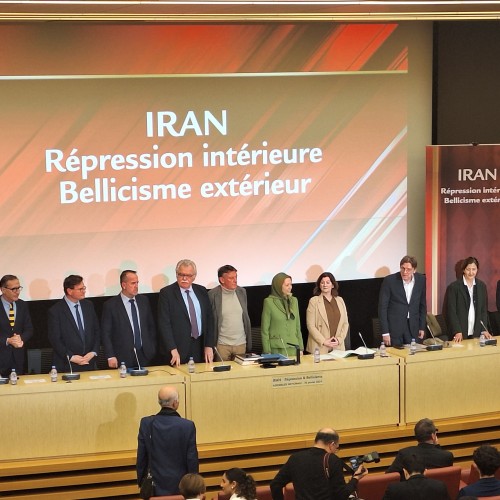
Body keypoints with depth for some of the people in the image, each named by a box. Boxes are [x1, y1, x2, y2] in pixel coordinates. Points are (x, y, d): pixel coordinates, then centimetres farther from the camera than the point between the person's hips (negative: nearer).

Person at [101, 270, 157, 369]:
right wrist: (110, 357, -11)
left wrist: (152, 349, 10)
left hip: (144, 355, 4)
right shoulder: (110, 305, -5)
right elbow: (106, 334, -5)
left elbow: (151, 326, 15)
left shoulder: (144, 300, 8)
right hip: (123, 358, -3)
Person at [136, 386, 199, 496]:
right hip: (180, 486, -2)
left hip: (156, 486, 2)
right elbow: (192, 459, -8)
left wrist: (141, 482, 10)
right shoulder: (188, 426, -14)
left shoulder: (146, 424, -9)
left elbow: (141, 457, -2)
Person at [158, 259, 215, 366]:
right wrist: (173, 350, -18)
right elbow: (164, 324, -10)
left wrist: (209, 345, 1)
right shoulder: (166, 293, -4)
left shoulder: (201, 291, 10)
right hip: (179, 347, -4)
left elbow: (209, 319, 10)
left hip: (201, 346, 4)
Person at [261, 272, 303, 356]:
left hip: (293, 348, 4)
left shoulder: (294, 301, 10)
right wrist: (267, 352, -9)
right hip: (277, 349, -4)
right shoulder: (269, 302, -5)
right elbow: (264, 329, -4)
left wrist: (301, 348, 10)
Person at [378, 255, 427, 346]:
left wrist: (422, 327, 9)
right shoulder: (389, 280, -11)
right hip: (394, 328, -3)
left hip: (413, 328, 3)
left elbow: (423, 305, 11)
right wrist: (385, 332, -10)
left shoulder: (421, 280, -1)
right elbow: (382, 307, -7)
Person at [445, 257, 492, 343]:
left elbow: (484, 310, 11)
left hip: (477, 333, 4)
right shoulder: (453, 287, -5)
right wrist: (457, 332, -15)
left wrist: (484, 330, 1)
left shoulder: (481, 286, 9)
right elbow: (451, 312, -7)